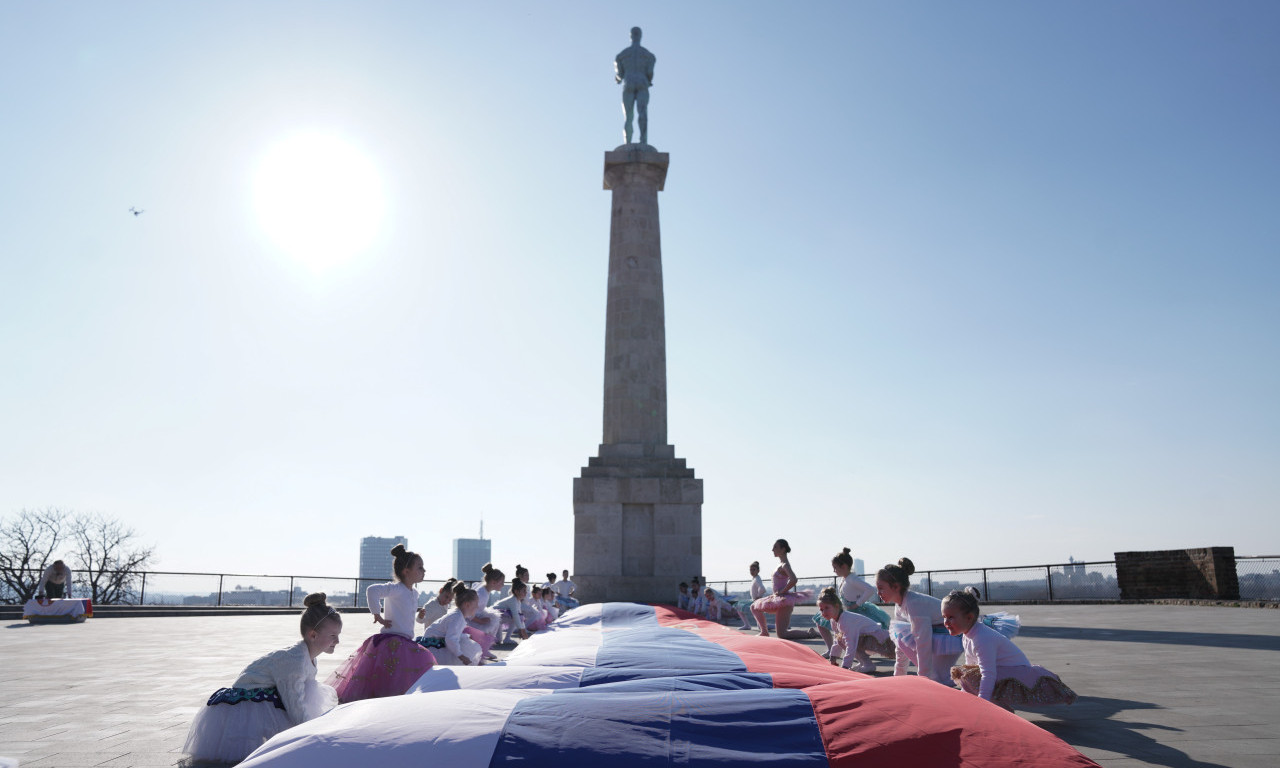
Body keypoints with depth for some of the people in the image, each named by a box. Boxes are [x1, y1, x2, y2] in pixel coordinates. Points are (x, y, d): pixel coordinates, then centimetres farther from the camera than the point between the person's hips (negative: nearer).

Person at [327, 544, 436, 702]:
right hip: (392, 643, -9)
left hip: (405, 642, 9)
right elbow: (372, 590, -31)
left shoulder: (414, 592, 15)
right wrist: (378, 616, -22)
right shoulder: (396, 588, -13)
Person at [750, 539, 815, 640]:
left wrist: (782, 592, -21)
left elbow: (793, 580, -31)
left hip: (783, 600, -9)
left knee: (782, 634, -11)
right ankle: (764, 632, 23)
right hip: (778, 599, 9)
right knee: (754, 607, 18)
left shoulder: (784, 565, -15)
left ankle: (811, 633, -7)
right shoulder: (780, 563, 13)